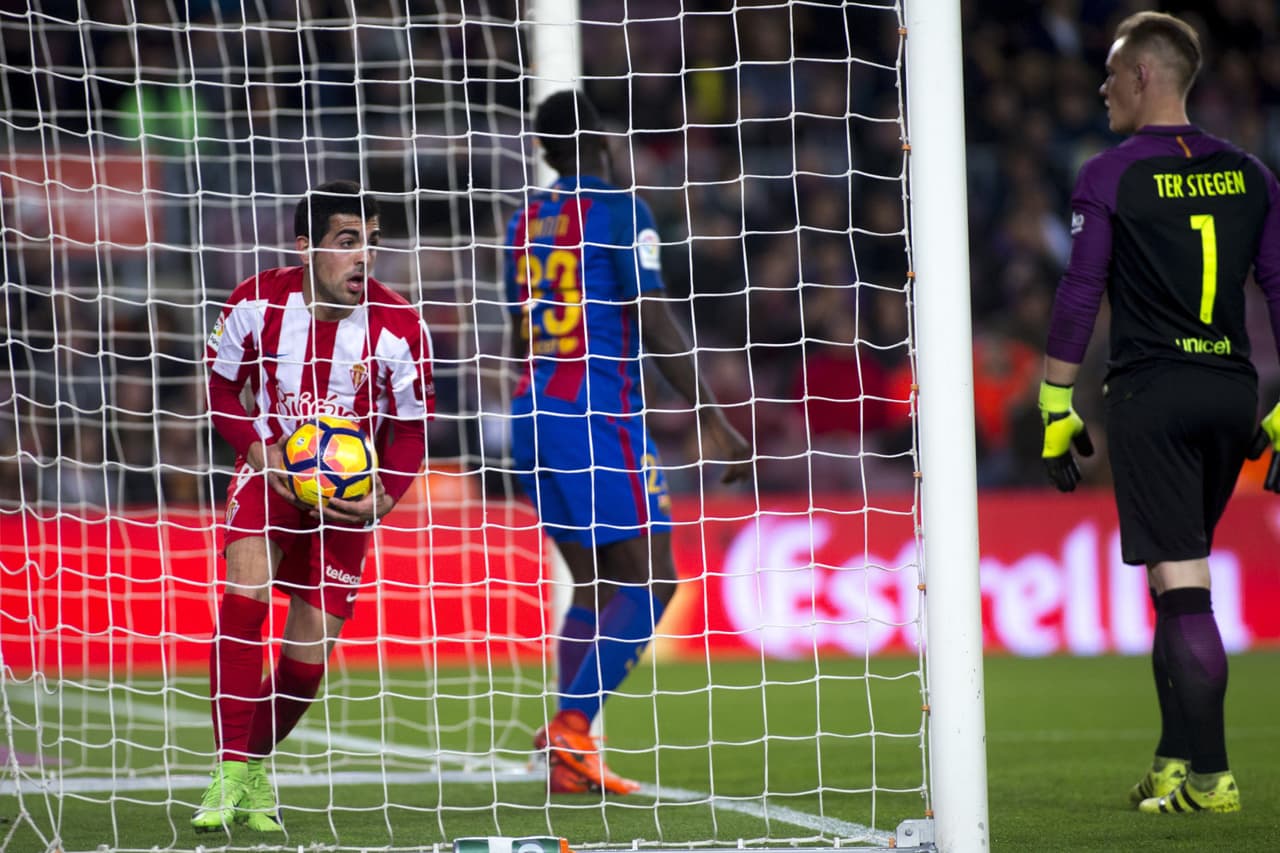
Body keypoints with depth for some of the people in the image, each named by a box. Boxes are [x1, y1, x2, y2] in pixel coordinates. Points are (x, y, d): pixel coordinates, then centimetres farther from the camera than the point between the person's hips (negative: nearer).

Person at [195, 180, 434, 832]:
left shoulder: (399, 329, -17)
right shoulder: (257, 304, -15)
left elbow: (411, 429, -5)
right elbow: (221, 388, 0)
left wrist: (383, 496, -21)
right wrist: (263, 454, -17)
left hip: (348, 491, 1)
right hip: (270, 470, -1)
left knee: (310, 647, -3)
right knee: (246, 586, -27)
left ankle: (255, 768, 26)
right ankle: (230, 775, -24)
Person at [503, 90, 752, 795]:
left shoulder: (526, 221, 15)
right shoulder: (618, 209, -6)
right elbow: (654, 323, -12)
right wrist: (711, 420, -11)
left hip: (533, 416, 8)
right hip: (599, 415, -8)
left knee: (594, 585, 12)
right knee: (649, 581, -6)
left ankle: (572, 762, 3)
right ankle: (570, 727, -20)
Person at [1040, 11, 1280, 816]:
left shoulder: (1109, 177, -4)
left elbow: (1079, 299, -6)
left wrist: (1058, 411, -2)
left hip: (1152, 394, -5)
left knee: (1183, 588, -6)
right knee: (1181, 581, 18)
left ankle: (1209, 774, -9)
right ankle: (1177, 759, 18)